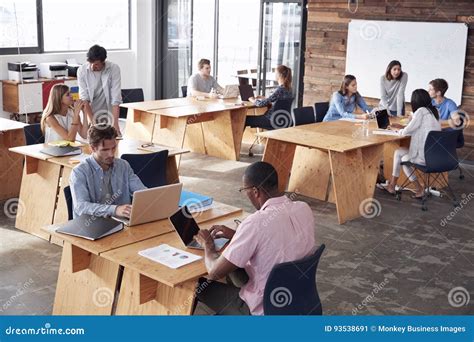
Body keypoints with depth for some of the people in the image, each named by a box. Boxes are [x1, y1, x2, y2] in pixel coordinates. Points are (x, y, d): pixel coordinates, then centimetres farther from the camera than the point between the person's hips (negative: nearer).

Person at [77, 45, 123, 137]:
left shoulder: (114, 69, -12)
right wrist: (92, 121, -22)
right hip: (89, 114, 1)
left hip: (108, 113, 0)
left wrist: (115, 123, -25)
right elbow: (84, 99, -12)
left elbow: (116, 99, -17)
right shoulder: (82, 70, -9)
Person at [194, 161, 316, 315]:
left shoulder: (256, 223, -28)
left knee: (200, 286, 14)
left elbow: (214, 272, -19)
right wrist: (237, 235, 14)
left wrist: (208, 245, 0)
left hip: (264, 310, -6)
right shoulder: (304, 209, -7)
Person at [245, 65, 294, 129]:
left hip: (273, 120, -9)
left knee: (245, 119, -5)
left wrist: (253, 100, 0)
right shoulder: (288, 89, 6)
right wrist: (264, 98, 19)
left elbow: (262, 103, -20)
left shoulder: (280, 90, -22)